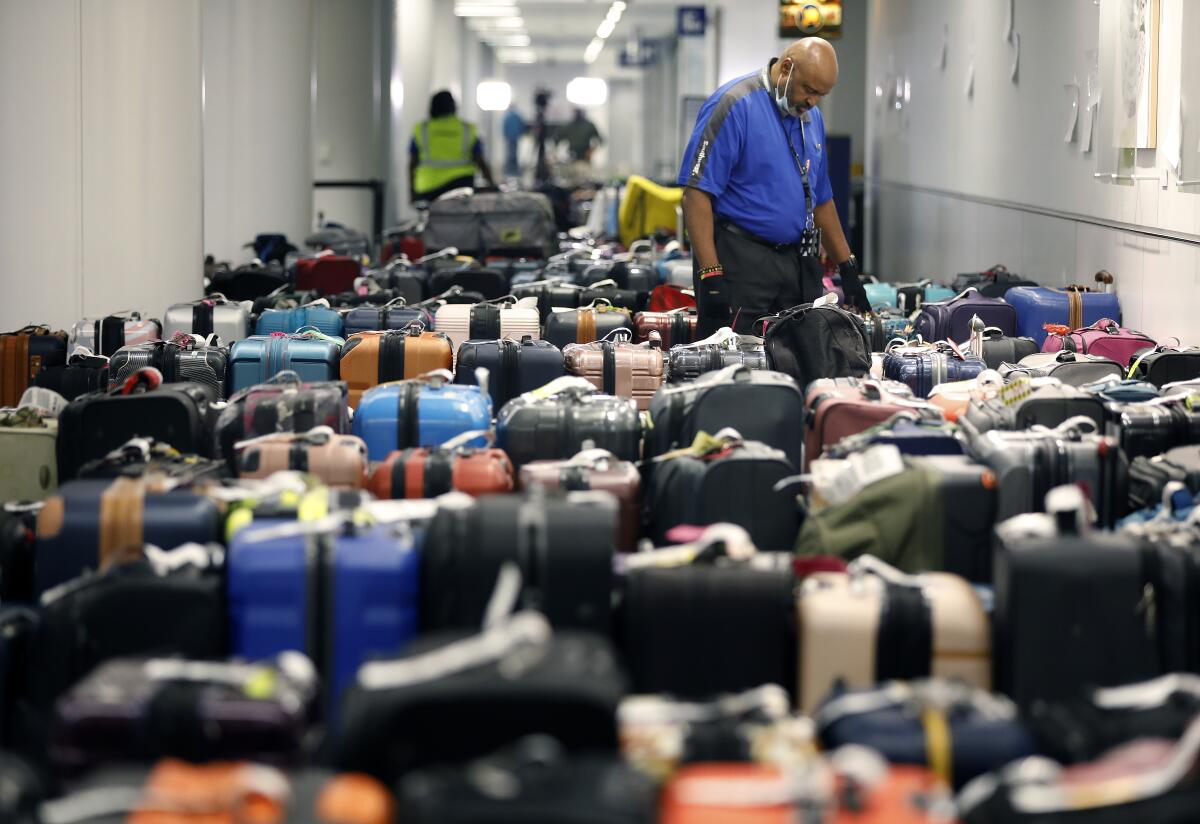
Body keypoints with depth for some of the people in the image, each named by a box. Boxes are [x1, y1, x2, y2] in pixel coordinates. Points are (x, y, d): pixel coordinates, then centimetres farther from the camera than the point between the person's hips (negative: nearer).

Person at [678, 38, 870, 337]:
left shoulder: (811, 117, 15)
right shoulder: (735, 105, -11)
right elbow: (696, 192, -16)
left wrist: (848, 269, 20)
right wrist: (710, 273, -22)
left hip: (799, 264, 8)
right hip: (740, 262, -7)